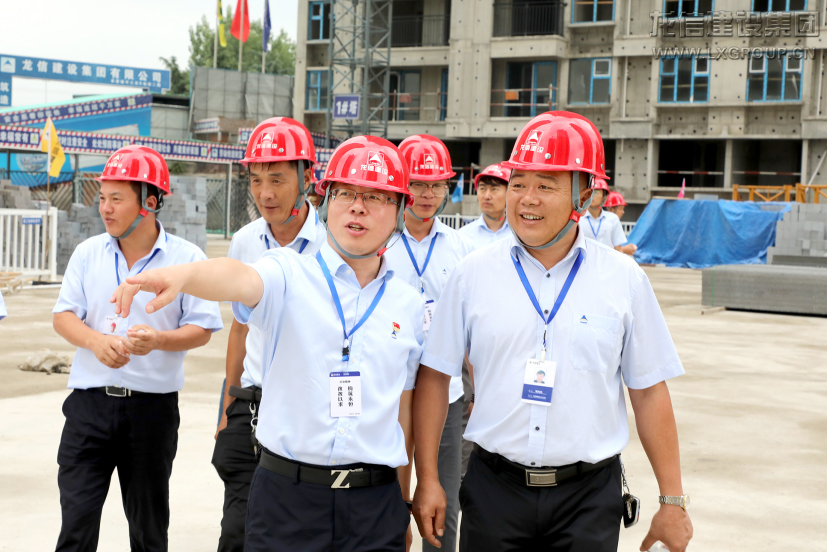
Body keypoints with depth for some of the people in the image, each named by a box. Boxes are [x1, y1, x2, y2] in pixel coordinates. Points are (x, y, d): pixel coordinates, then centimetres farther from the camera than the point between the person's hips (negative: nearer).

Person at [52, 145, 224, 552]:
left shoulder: (187, 258, -4)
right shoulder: (88, 253, 5)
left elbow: (202, 330, -4)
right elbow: (63, 316, 5)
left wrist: (159, 340, -24)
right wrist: (96, 340, -16)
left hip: (153, 406, -2)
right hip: (90, 400, 2)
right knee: (76, 518, -2)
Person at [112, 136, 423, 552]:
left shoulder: (409, 306, 8)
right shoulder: (289, 273, -2)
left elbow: (403, 412, 12)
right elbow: (240, 280, -24)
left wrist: (403, 508, 16)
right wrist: (180, 275, -46)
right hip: (286, 500, -2)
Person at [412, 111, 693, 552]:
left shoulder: (625, 280, 0)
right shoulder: (472, 274, 0)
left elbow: (649, 392, 2)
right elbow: (434, 376, 3)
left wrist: (672, 501, 3)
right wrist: (427, 479, 0)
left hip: (590, 498, 0)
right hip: (493, 488, 1)